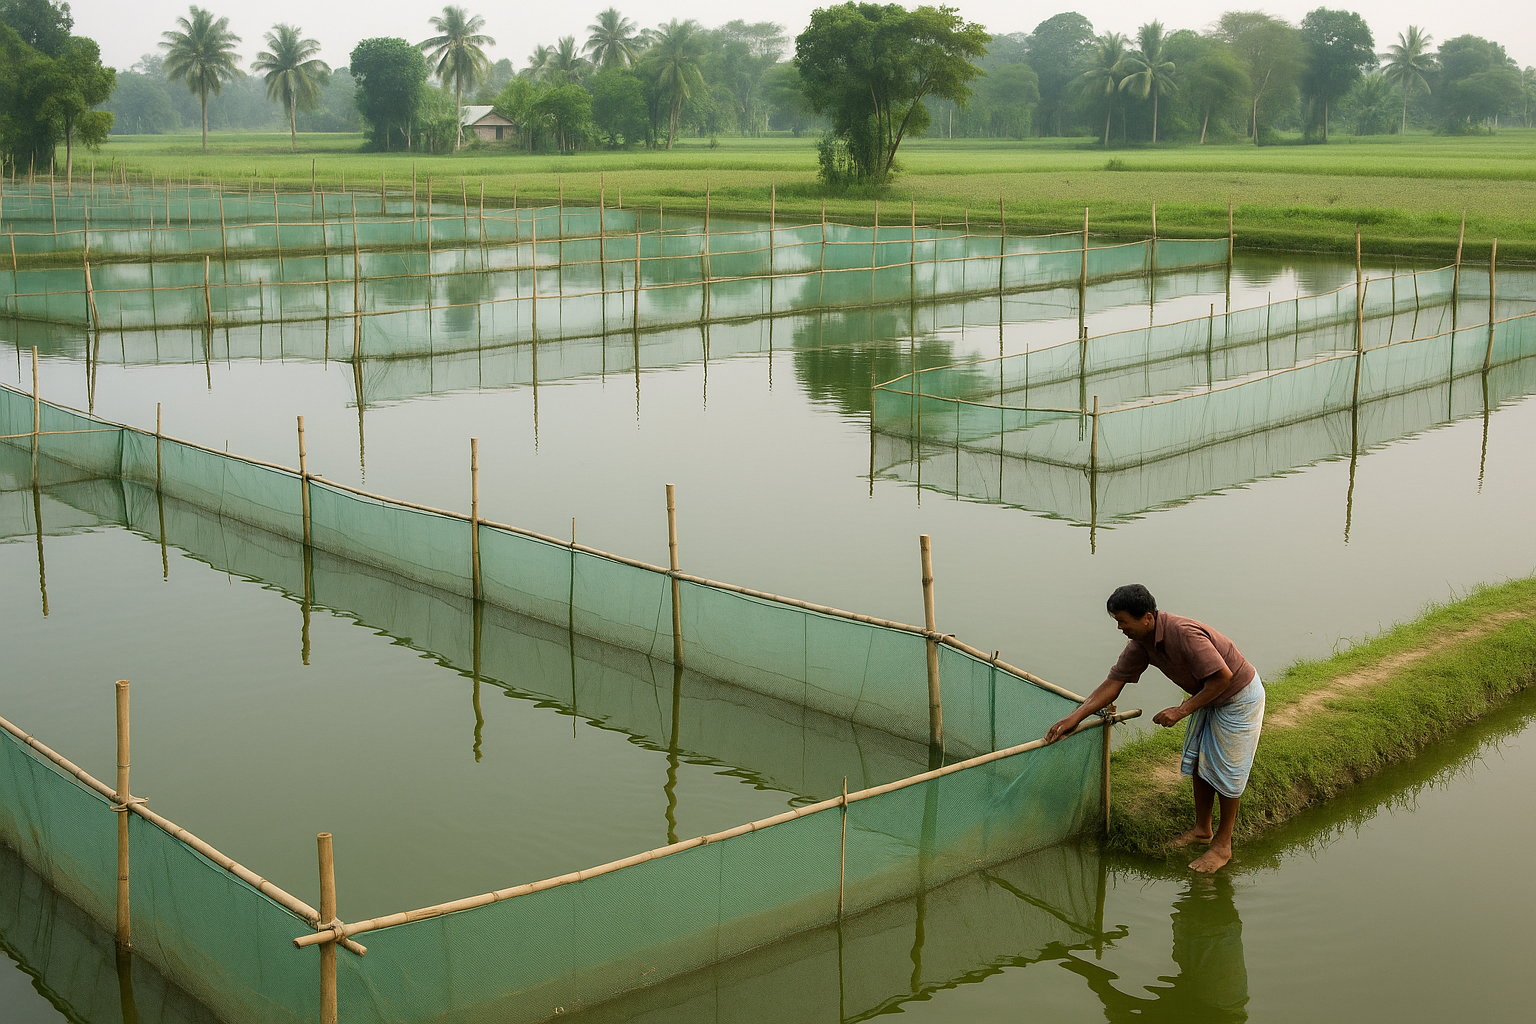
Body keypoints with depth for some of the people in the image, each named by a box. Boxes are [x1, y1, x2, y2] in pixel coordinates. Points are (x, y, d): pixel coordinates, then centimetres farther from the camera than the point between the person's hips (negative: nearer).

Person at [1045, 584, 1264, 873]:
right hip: (1208, 697, 8)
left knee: (1227, 770, 1)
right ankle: (1202, 829, 33)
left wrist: (1182, 710, -29)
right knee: (1197, 762, 16)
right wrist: (1074, 718, -15)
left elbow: (1223, 677, -32)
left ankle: (1223, 844, 14)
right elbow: (1113, 683, -7)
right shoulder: (1141, 643, -10)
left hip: (1239, 698, -8)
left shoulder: (1184, 634, -36)